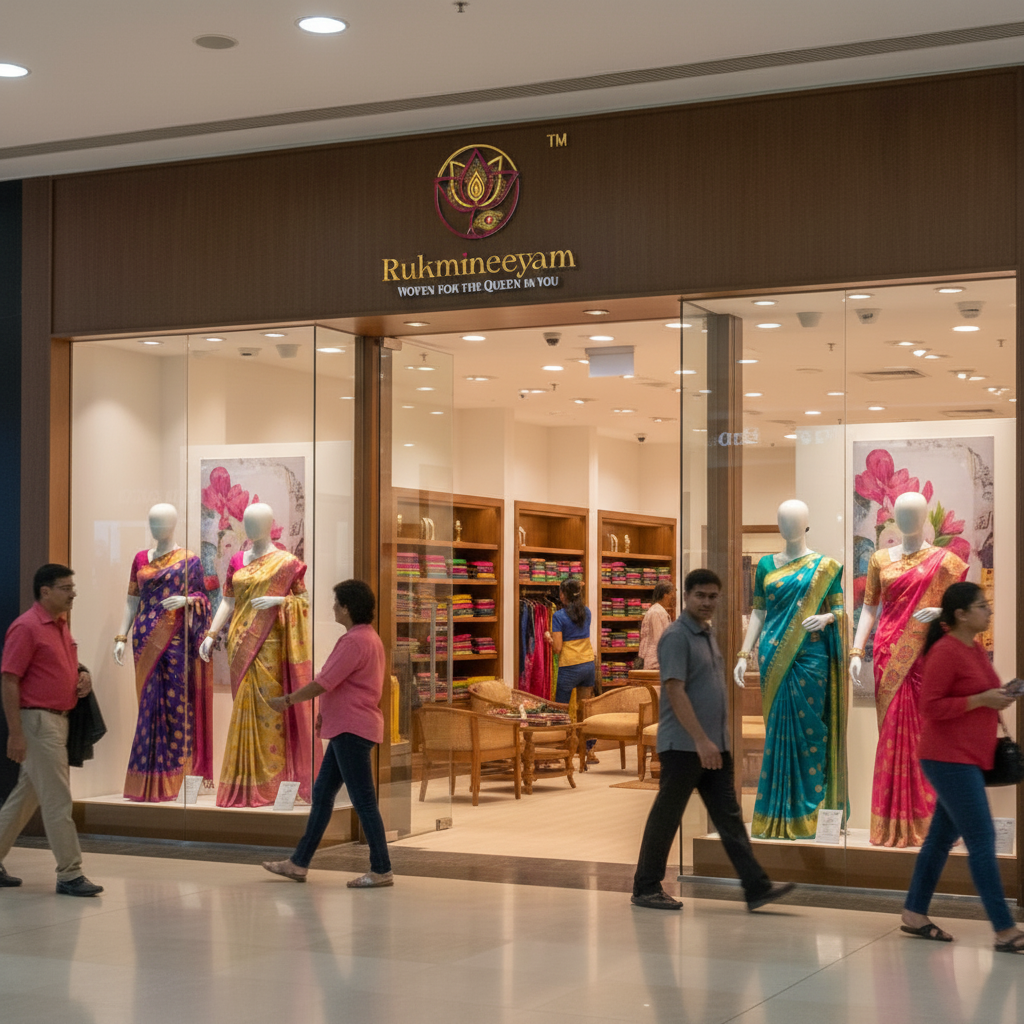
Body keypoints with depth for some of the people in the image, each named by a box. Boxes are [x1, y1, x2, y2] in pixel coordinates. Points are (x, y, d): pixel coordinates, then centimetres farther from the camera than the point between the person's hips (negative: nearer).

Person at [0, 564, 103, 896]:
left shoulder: (61, 625, 14)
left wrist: (82, 674, 5)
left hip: (58, 719, 9)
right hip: (37, 720, -9)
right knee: (58, 800, -7)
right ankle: (69, 875, -2)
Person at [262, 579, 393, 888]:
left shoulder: (355, 642, -19)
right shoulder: (369, 637, 15)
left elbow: (323, 683, -19)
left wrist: (287, 700, -7)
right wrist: (327, 712, 20)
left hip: (352, 731, -11)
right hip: (347, 729, 11)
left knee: (363, 801, -5)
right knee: (322, 793, 14)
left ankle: (381, 871, 1)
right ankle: (299, 863, 20)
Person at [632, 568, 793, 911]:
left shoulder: (708, 635, 15)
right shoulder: (676, 637, -13)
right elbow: (675, 691, -20)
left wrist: (716, 741, 18)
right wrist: (701, 740, -24)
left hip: (714, 746, 8)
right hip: (683, 746, -8)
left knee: (729, 818, 5)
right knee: (665, 818, 1)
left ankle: (757, 887, 4)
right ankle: (646, 889, 12)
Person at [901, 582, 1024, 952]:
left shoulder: (975, 649, 12)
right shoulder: (945, 651, -16)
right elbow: (930, 706, -19)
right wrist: (981, 700, -21)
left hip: (968, 758, 10)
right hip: (949, 758, -10)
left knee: (942, 837, 14)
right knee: (982, 840, -9)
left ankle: (914, 915, 23)